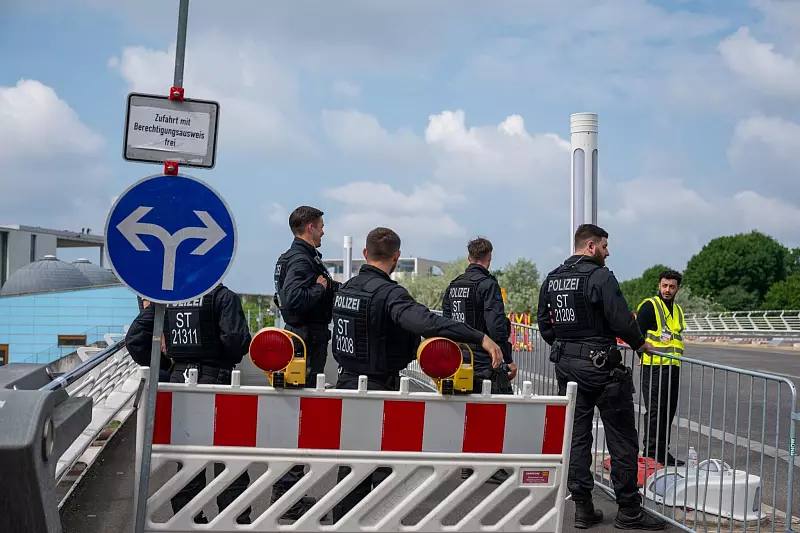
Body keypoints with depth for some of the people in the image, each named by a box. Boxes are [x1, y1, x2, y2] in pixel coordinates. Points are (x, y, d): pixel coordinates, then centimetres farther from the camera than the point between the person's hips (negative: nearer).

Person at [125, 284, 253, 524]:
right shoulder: (222, 296, -11)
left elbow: (134, 338, 0)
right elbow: (237, 339, -21)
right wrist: (229, 360, 0)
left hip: (179, 378, 5)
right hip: (216, 379, -4)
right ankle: (236, 522, 7)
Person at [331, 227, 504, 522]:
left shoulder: (346, 288, 6)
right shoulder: (389, 293, -19)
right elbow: (426, 321, -36)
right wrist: (480, 338, -40)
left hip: (347, 383, 8)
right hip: (379, 389, -8)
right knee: (384, 466, 3)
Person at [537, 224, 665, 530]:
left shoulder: (552, 279, 9)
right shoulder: (600, 276, -13)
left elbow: (544, 323, 13)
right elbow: (621, 319, -17)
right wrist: (640, 344, -1)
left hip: (565, 365, 7)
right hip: (600, 365, -7)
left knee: (576, 436, 10)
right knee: (622, 439, 2)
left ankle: (582, 508, 14)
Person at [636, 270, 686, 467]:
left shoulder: (677, 310, 18)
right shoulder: (649, 306, -8)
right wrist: (644, 355, -13)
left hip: (673, 368, 8)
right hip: (654, 367, -8)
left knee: (669, 411, 11)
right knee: (656, 410, -7)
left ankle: (658, 450, 20)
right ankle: (655, 451, -3)